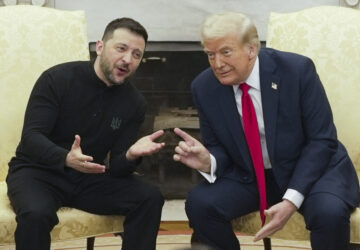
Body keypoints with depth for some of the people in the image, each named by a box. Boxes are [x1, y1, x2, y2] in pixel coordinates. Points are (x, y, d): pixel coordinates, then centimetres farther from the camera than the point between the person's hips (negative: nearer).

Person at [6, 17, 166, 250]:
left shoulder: (135, 102, -2)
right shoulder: (58, 78, -14)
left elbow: (116, 167, -4)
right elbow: (31, 137, -21)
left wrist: (131, 155, -29)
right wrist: (66, 159, -41)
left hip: (88, 177, 4)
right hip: (38, 171, -4)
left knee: (150, 198, -18)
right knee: (36, 213, -37)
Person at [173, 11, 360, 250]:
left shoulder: (297, 69, -19)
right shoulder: (205, 87, -10)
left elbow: (322, 140, -16)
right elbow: (218, 147, 1)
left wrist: (292, 199, -26)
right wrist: (209, 162, -25)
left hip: (312, 166, -3)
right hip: (248, 175, 3)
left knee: (329, 212, -33)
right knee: (199, 204, -21)